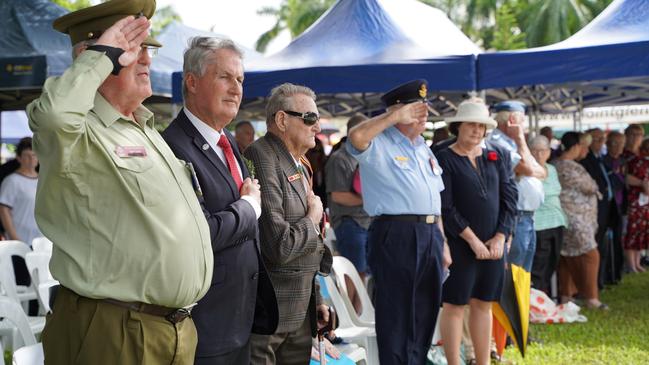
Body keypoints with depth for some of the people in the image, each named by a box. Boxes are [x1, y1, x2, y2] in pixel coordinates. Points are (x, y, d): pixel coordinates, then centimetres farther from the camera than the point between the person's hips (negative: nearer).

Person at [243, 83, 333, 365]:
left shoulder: (299, 166, 15)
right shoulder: (263, 161, -17)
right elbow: (278, 248, -24)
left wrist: (316, 298, 21)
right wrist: (313, 220, -7)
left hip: (302, 309, 9)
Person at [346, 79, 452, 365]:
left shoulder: (422, 148, 20)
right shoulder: (379, 144, -4)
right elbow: (356, 137, -30)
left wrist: (442, 242, 19)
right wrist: (395, 117, -22)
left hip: (430, 234, 8)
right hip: (395, 234, -8)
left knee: (425, 312, 13)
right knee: (396, 314, -3)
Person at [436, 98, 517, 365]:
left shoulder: (497, 157, 11)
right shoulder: (444, 159, -4)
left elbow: (510, 198, 8)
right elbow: (445, 206, -11)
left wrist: (500, 237, -3)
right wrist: (473, 239, -14)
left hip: (493, 245, 5)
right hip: (459, 245, -5)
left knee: (483, 304, 11)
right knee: (455, 305, 0)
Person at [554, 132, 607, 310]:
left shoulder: (555, 165, 10)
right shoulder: (570, 167, -19)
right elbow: (591, 187, -9)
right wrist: (593, 186, 10)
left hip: (567, 220, 10)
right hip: (575, 220, -10)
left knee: (567, 258, 13)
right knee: (589, 255, -4)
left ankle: (565, 295, 18)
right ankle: (591, 298, -2)